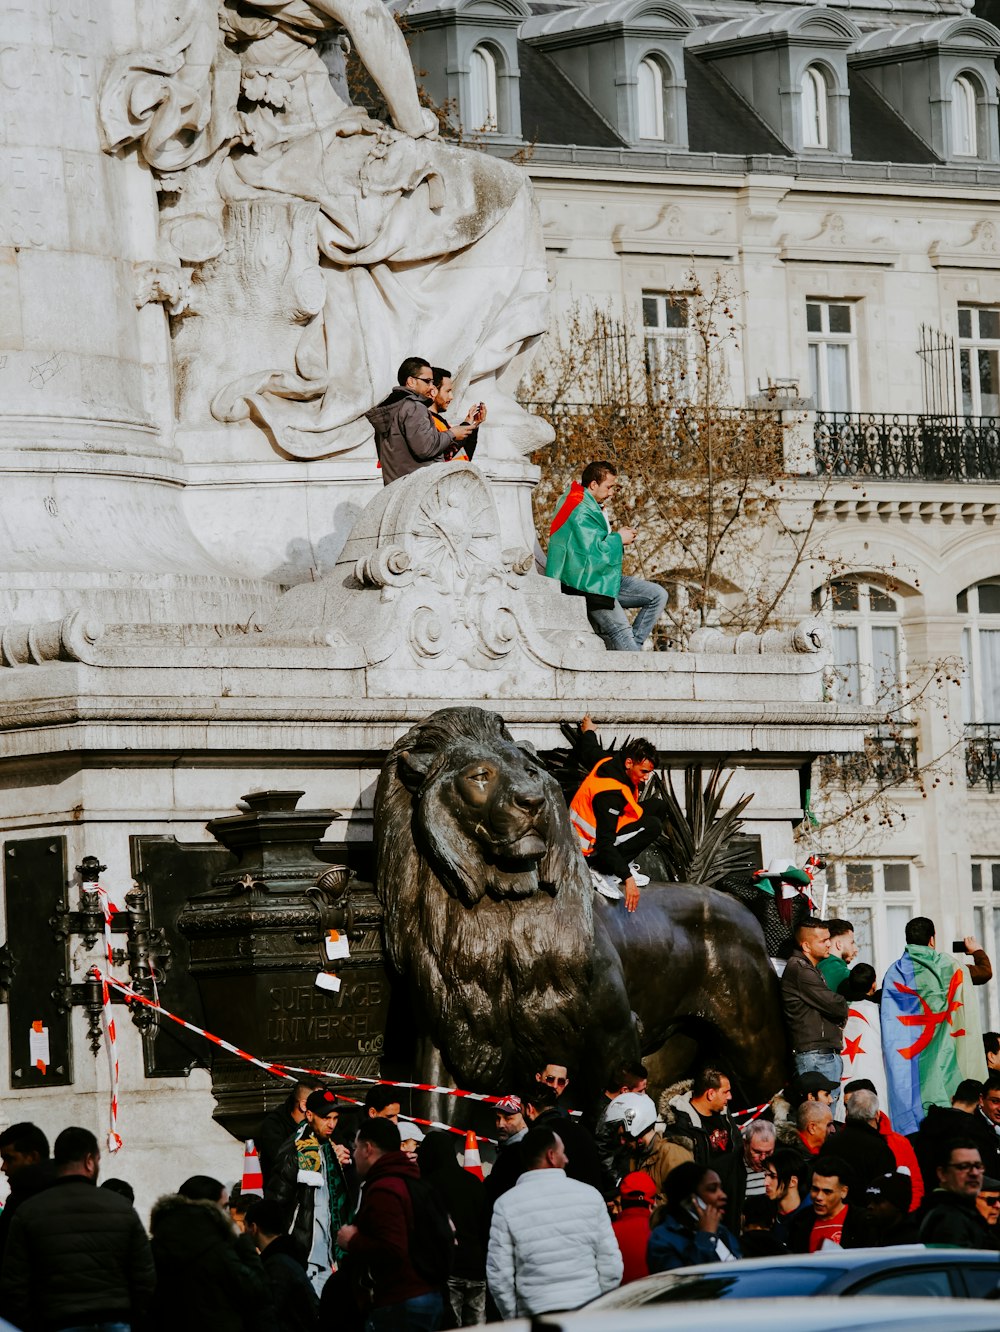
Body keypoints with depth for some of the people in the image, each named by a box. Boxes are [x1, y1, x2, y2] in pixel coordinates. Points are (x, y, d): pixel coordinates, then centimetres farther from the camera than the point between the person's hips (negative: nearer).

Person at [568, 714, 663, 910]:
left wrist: (589, 732, 44)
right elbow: (605, 843, -36)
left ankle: (625, 864, 6)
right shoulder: (611, 793, -33)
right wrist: (627, 879, -41)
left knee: (657, 806, 9)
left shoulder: (609, 761, -7)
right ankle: (600, 872, -17)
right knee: (653, 826, -24)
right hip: (590, 847, -10)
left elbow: (589, 752, 19)